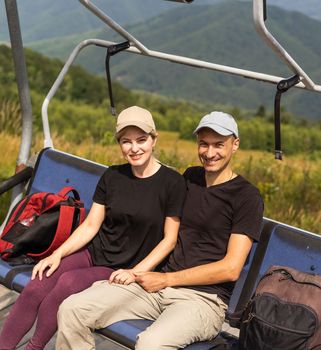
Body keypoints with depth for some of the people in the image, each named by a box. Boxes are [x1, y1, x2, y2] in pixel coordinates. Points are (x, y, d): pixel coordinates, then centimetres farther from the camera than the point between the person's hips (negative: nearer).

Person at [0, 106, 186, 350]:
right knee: (35, 287, -21)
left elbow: (169, 239, -6)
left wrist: (136, 272, -15)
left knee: (68, 282, -30)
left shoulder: (173, 183, -7)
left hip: (125, 270, -4)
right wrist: (58, 254, -7)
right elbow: (90, 226, 7)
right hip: (94, 253, 4)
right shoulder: (112, 176, 6)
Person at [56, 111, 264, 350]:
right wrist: (143, 269, 9)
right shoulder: (190, 178, 15)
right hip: (160, 283, 6)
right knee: (71, 309, -13)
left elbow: (230, 269, -10)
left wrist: (166, 279, -9)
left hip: (204, 297, -6)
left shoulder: (247, 196, -4)